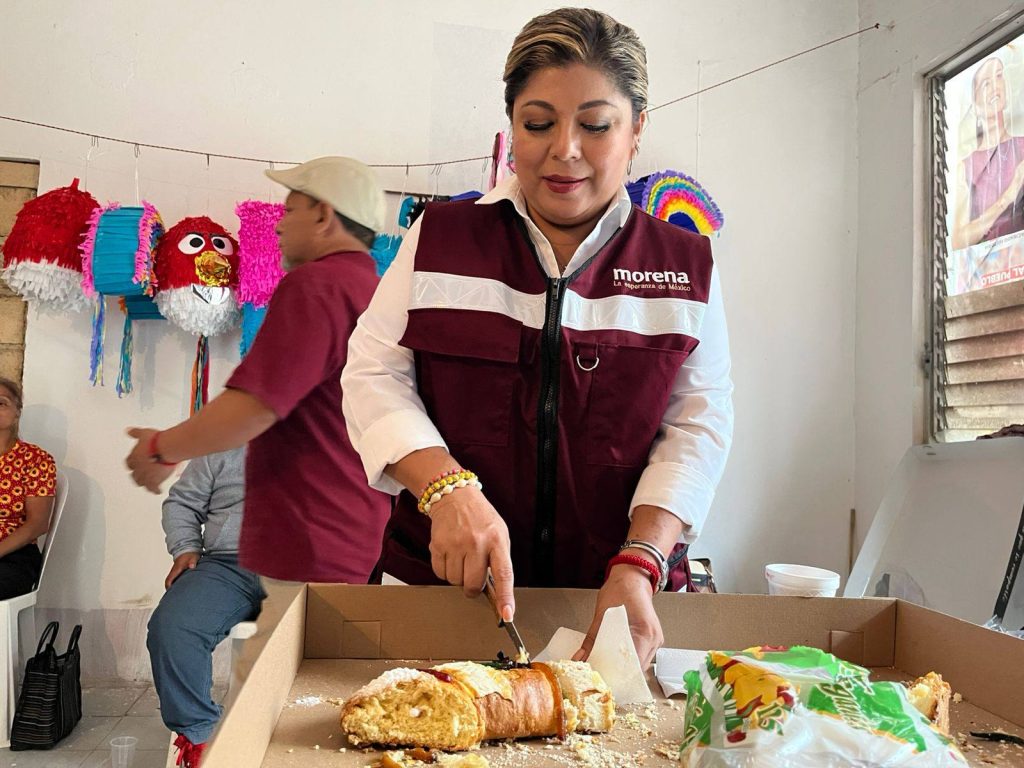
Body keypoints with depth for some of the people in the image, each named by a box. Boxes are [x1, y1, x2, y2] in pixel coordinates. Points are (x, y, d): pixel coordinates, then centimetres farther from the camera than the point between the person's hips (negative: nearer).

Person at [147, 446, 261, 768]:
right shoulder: (222, 449, 22)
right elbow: (182, 502, 25)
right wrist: (186, 548, 8)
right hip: (228, 564, 3)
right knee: (171, 627, -24)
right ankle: (199, 734, -8)